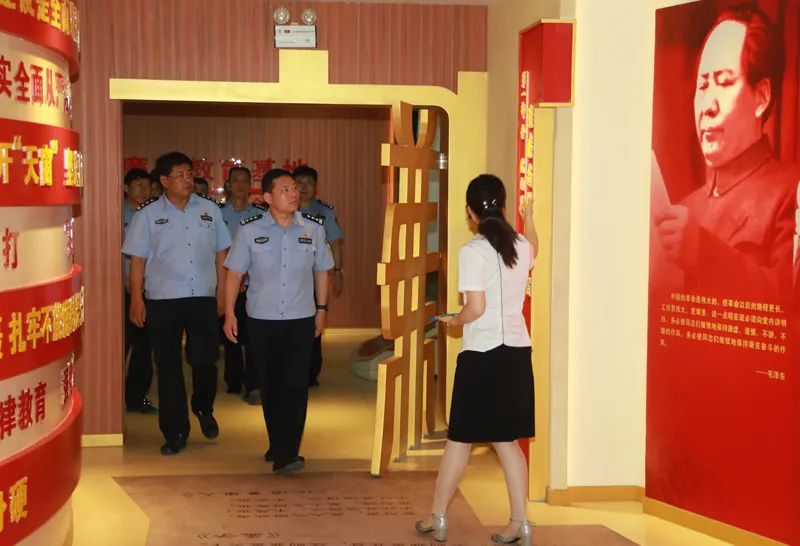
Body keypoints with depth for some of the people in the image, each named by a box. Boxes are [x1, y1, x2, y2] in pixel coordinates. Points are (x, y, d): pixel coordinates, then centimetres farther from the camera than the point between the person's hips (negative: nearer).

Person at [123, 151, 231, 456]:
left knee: (204, 360, -4)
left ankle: (203, 408, 27)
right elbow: (137, 259, 1)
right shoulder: (147, 214, 2)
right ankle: (175, 433, 15)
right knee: (168, 368, 4)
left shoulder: (209, 210, 8)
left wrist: (222, 291, 8)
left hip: (203, 297, 1)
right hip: (163, 300, -1)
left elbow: (220, 253, 12)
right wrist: (136, 299, -4)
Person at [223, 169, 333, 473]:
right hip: (261, 319, 0)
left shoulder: (313, 229, 0)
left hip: (301, 319, 0)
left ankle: (285, 453, -5)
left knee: (295, 385, -7)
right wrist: (229, 313, -4)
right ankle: (278, 444, 24)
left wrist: (321, 309, 12)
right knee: (269, 384, 10)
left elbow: (321, 271, 11)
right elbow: (234, 273, 0)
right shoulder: (250, 230, -4)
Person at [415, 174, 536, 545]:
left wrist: (454, 320, 2)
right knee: (506, 439, 12)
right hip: (517, 350, 6)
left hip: (482, 354, -6)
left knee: (460, 438, 6)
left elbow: (476, 307, -18)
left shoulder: (473, 250, -13)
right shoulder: (523, 246, 6)